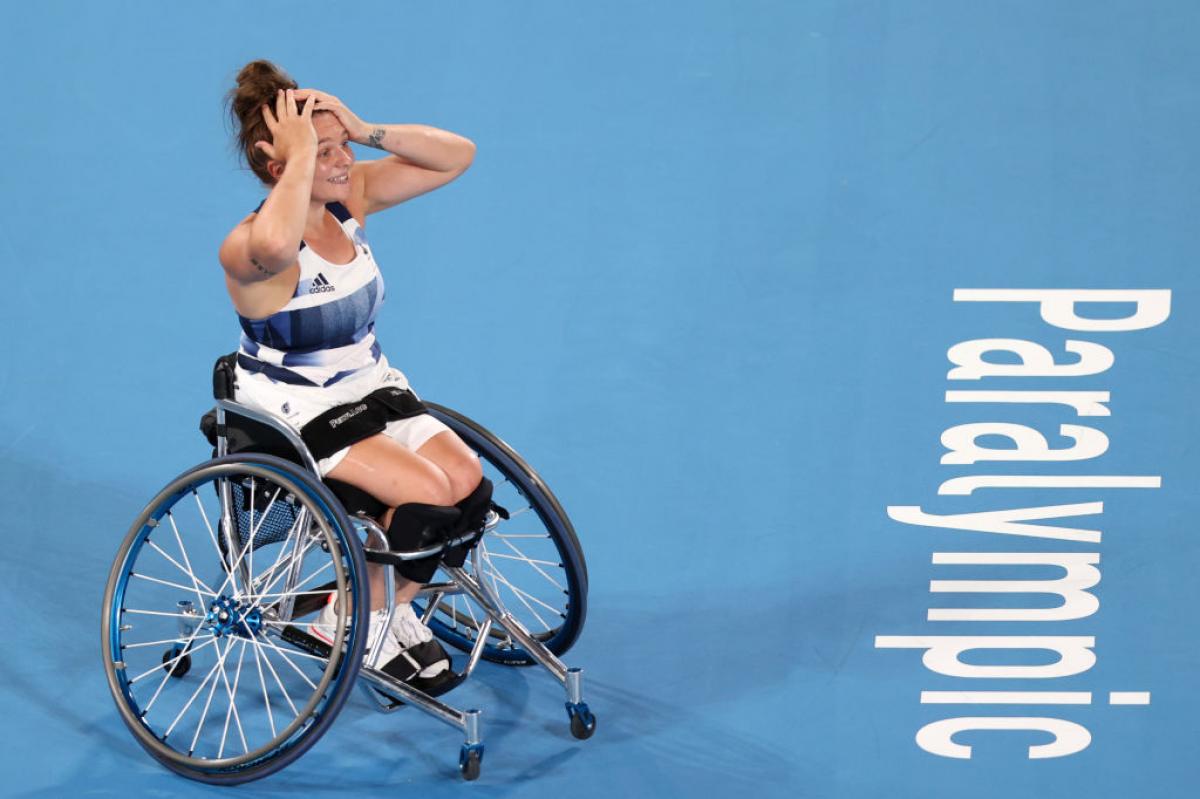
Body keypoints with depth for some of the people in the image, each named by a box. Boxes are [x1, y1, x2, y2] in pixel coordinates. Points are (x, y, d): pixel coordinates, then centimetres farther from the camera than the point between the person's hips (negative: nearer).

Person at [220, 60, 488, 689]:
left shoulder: (352, 197, -3)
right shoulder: (249, 248, -26)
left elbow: (457, 156, -4)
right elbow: (276, 246, -54)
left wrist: (368, 132, -18)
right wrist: (302, 155, -40)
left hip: (370, 389, 7)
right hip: (296, 413, -7)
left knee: (468, 482, -11)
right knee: (426, 494, -23)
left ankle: (396, 607, 12)